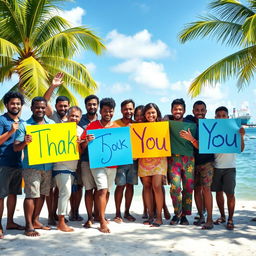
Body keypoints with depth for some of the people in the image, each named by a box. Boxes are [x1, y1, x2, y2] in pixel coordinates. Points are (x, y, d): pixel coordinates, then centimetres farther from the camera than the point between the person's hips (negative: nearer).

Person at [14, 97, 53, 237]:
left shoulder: (52, 124, 12)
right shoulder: (24, 125, -1)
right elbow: (16, 148, -5)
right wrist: (24, 142, -27)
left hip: (48, 166, 5)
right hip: (31, 166, -5)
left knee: (42, 194, 11)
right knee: (32, 195, -6)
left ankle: (35, 221, 25)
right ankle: (28, 226, 4)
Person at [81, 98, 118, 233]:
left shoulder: (117, 127, 6)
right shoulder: (92, 125, -4)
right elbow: (83, 147, -4)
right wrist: (87, 141, -26)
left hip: (112, 164, 4)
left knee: (107, 190, 14)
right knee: (102, 190, -14)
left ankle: (102, 216, 31)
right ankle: (102, 222, -9)